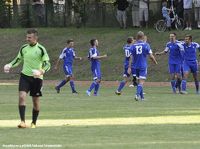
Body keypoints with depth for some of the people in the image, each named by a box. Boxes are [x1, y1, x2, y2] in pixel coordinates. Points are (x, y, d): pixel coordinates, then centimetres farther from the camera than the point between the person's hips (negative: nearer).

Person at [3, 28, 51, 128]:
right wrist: (10, 65, -2)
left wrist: (41, 72, -28)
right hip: (25, 76, 3)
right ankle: (22, 122, -18)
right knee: (22, 96, -15)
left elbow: (47, 64, -10)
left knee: (36, 101, 6)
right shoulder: (24, 48, 5)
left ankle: (34, 123, 22)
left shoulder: (41, 49, -8)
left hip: (37, 78, -2)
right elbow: (18, 60, 17)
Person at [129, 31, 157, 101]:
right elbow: (151, 56, -6)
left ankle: (142, 97, 21)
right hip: (143, 66, -3)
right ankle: (137, 94, -27)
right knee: (141, 82, -7)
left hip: (136, 66, 3)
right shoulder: (146, 45, -5)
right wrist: (155, 62, 13)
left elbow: (131, 58, -3)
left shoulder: (133, 46, 1)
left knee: (140, 81, 17)